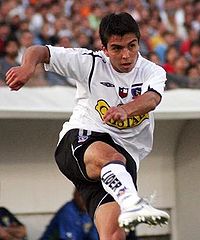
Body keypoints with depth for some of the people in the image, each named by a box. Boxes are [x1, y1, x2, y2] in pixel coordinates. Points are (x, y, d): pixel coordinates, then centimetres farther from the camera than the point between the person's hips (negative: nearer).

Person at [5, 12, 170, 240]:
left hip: (126, 155, 2)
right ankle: (132, 203, -65)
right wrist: (27, 67, -26)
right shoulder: (90, 63, 2)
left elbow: (151, 99, -19)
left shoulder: (153, 73, 4)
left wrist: (126, 110, -42)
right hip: (80, 138, -2)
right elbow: (40, 51, -1)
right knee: (109, 156, -40)